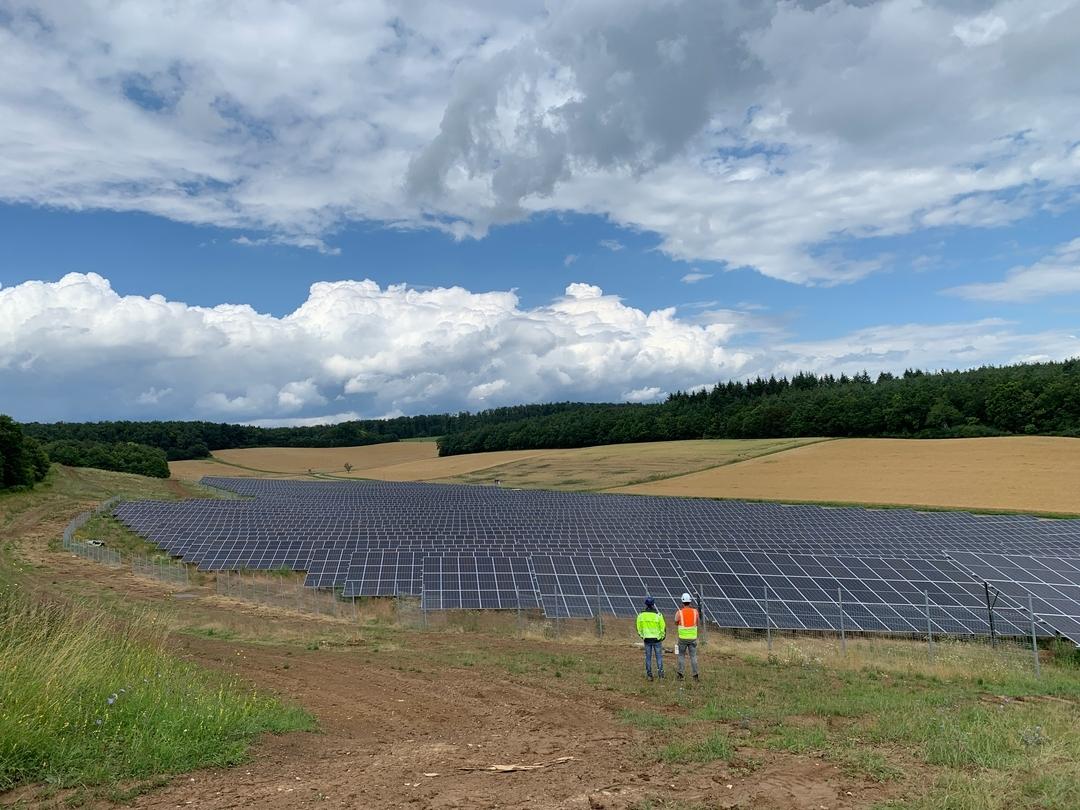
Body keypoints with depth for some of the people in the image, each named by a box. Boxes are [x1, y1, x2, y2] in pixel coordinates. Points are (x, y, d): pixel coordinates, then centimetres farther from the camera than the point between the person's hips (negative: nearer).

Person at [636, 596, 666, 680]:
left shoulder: (641, 615, -5)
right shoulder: (658, 615, -13)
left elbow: (639, 628, 4)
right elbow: (663, 627, -7)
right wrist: (662, 637, 9)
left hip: (647, 639, 2)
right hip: (657, 639, -2)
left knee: (648, 657, 10)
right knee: (659, 656, 10)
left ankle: (649, 674, 12)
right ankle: (660, 673, 9)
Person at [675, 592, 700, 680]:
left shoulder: (679, 612, -11)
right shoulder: (695, 611, -5)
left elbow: (676, 624, 7)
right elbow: (697, 624, 12)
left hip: (683, 637, -1)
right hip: (693, 637, 2)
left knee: (681, 655, 12)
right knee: (693, 656, 9)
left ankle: (680, 674, 10)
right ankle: (695, 675, 6)